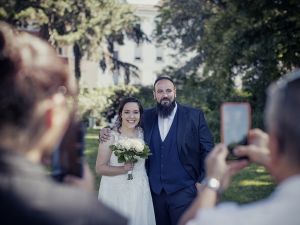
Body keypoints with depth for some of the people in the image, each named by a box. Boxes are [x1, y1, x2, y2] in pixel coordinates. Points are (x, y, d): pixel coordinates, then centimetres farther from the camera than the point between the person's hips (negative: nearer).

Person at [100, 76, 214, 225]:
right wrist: (107, 132, 1)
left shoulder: (194, 116, -1)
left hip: (183, 191, -3)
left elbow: (207, 150, -1)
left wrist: (203, 181, -8)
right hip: (155, 191, 3)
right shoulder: (147, 117, 7)